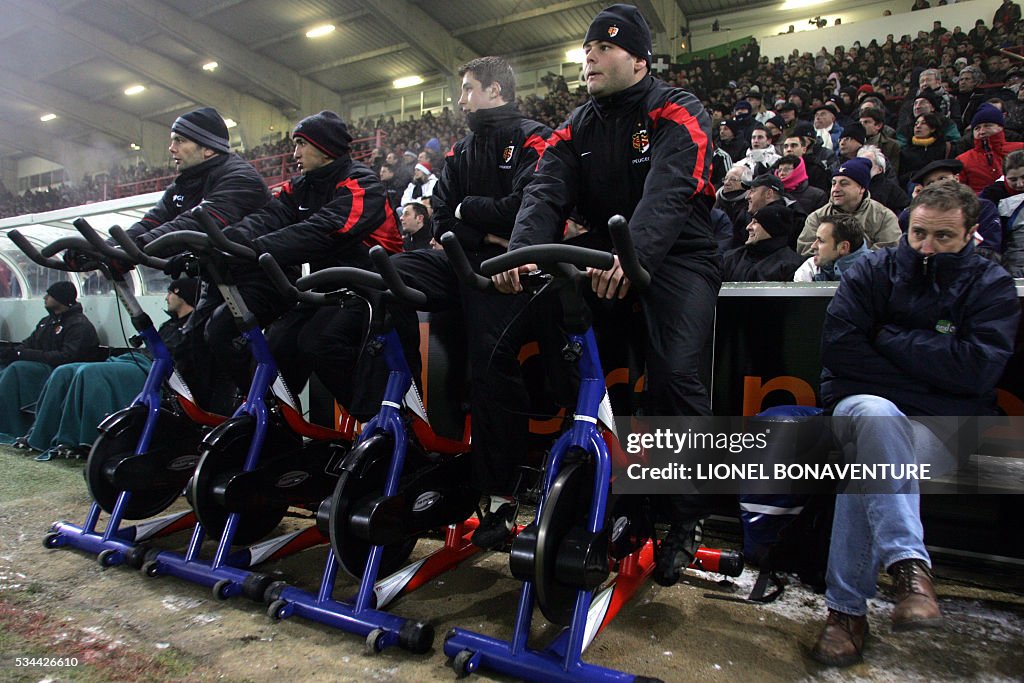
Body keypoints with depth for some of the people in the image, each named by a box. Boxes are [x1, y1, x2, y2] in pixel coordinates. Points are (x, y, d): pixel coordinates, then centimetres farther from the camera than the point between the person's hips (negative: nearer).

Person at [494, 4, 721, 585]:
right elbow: (547, 191, -6)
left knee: (675, 373, -24)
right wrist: (522, 250, -27)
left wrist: (631, 254, -44)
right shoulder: (578, 128, 12)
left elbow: (668, 193, -24)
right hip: (603, 255, 5)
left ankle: (683, 518, -5)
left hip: (676, 257, -4)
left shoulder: (678, 114, -4)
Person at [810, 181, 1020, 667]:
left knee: (870, 464, -32)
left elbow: (977, 370, -10)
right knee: (877, 416, -37)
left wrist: (889, 339, -7)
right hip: (863, 403, 1)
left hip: (943, 423, 0)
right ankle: (909, 565, -42)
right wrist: (920, 378, -9)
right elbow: (837, 346, -6)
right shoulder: (873, 271, 9)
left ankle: (846, 608, -29)